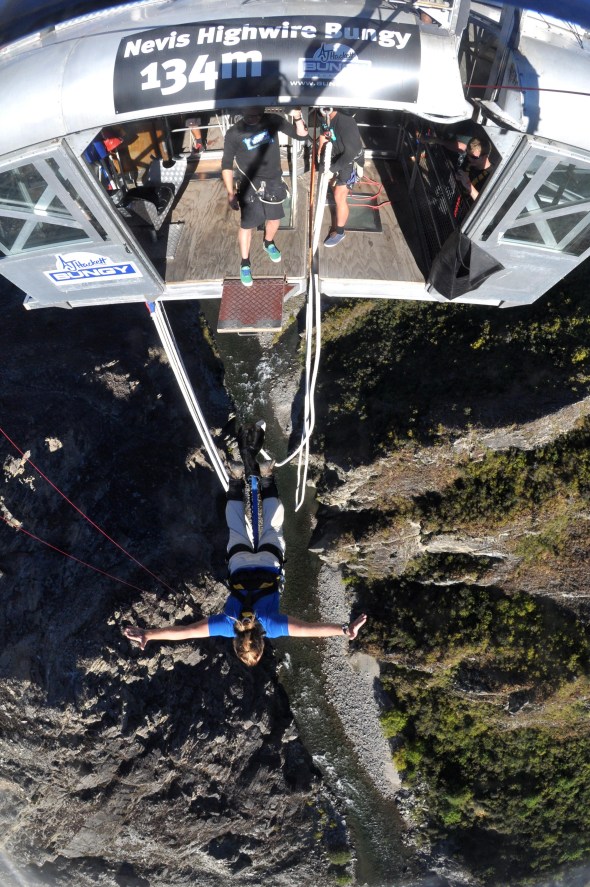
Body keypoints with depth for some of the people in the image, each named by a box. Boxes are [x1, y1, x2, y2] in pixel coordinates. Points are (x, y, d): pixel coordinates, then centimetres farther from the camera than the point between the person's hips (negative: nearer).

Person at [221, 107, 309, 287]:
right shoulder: (234, 133, -15)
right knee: (246, 226, 2)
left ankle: (269, 244, 52)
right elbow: (226, 165, -8)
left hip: (274, 182, 3)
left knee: (275, 218, 20)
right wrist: (231, 193, -13)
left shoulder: (273, 121, -9)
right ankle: (245, 264, 23)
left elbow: (302, 136, -6)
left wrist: (297, 117, -25)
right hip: (250, 186, -3)